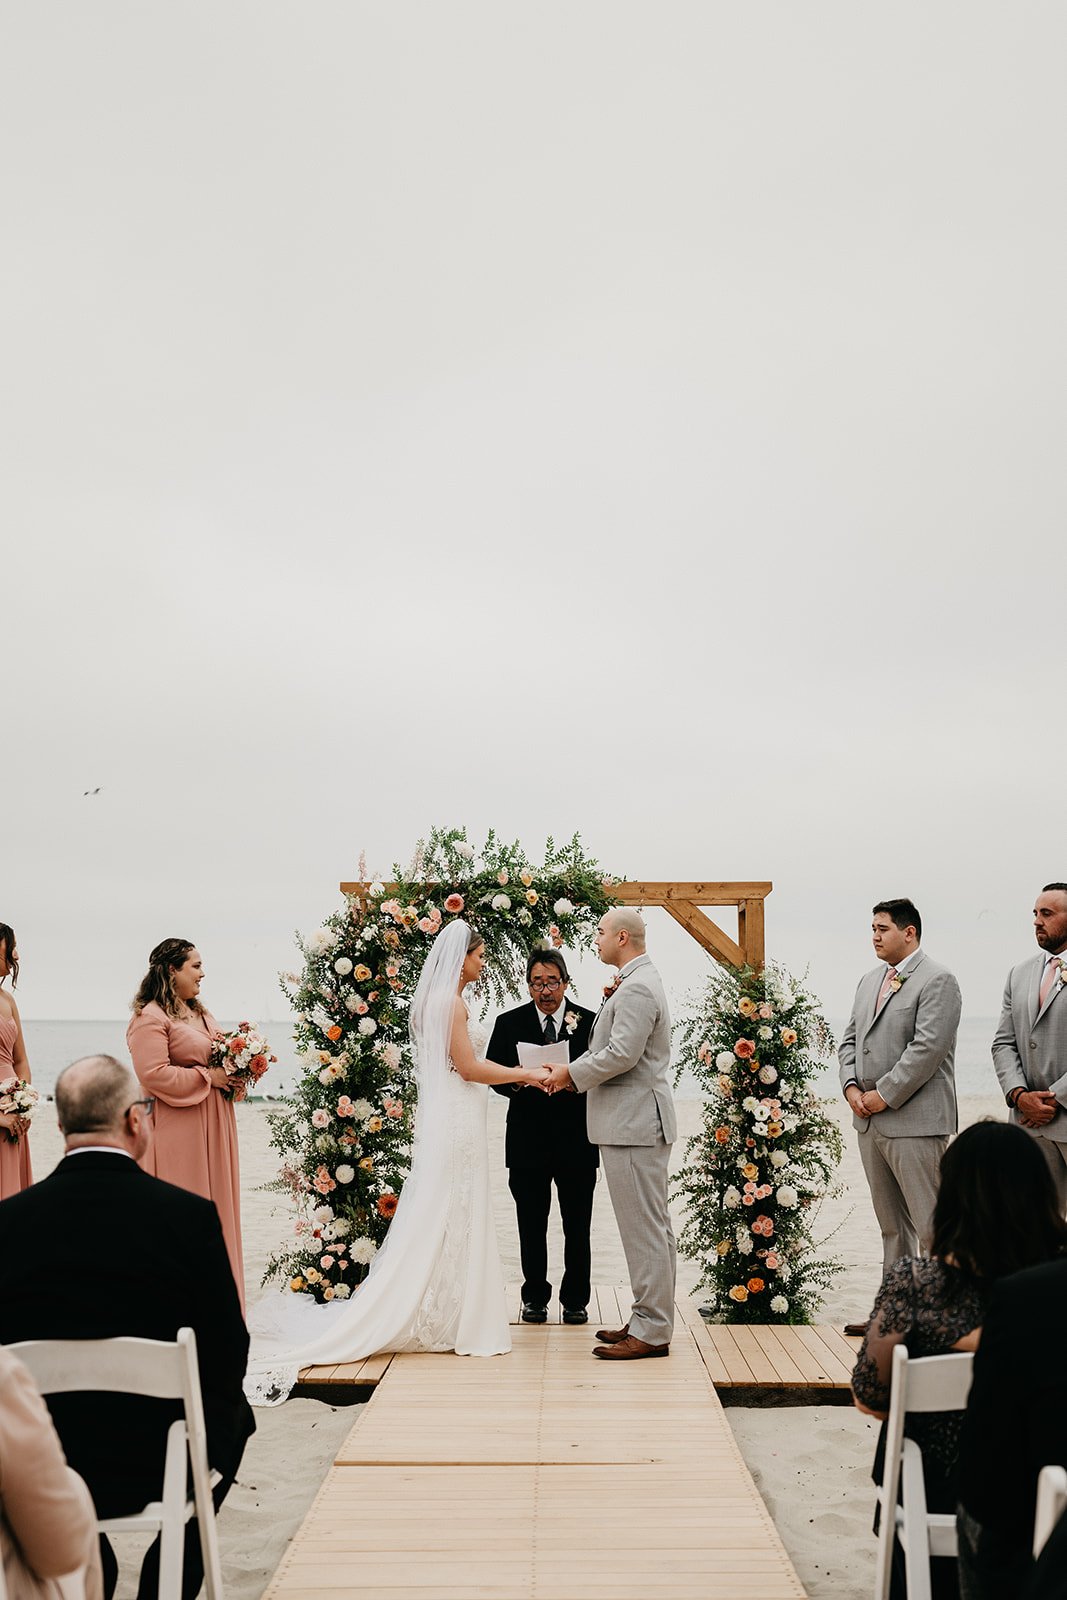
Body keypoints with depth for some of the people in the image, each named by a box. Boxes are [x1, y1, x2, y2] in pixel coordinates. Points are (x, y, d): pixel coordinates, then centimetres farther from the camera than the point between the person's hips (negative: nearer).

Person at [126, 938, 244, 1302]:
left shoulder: (200, 1013, 17)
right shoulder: (150, 1018, -13)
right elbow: (155, 1075, -22)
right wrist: (208, 1077, -17)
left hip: (213, 1126, 9)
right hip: (177, 1133, -9)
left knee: (215, 1210, 11)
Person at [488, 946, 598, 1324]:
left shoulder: (589, 1022, 2)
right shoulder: (509, 1023, 5)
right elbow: (493, 1076, 3)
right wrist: (517, 1081, -18)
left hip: (576, 1138, -1)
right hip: (528, 1139, 1)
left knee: (577, 1226, 7)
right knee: (531, 1225, 8)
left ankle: (575, 1300, 18)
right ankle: (535, 1297, 20)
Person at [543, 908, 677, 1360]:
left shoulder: (636, 989, -16)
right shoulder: (638, 982, 18)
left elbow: (622, 1053, -22)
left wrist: (570, 1074, -11)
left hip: (634, 1122, -11)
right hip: (636, 1121, 11)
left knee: (644, 1229, -6)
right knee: (652, 1227, 14)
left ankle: (651, 1331, -2)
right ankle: (649, 1320, 21)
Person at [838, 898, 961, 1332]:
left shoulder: (937, 981, -9)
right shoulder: (869, 982, 17)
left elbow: (927, 1048, -17)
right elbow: (850, 1040, 18)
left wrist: (884, 1095, -15)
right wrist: (851, 1087, 1)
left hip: (915, 1122, -8)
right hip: (869, 1121, 8)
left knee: (931, 1226, -6)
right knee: (891, 1225, 15)